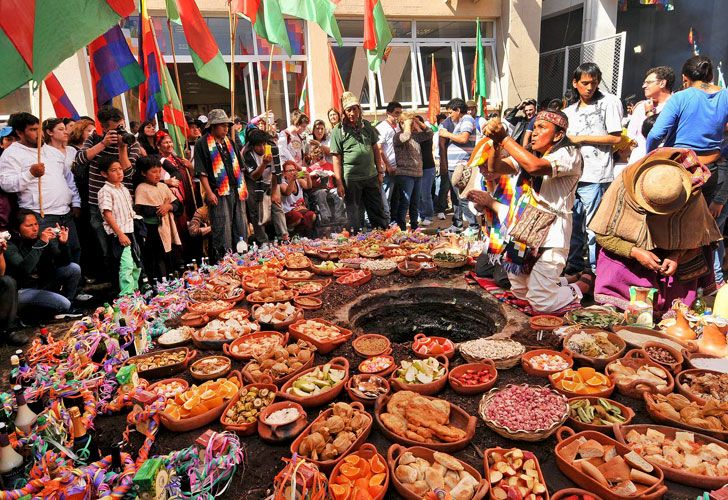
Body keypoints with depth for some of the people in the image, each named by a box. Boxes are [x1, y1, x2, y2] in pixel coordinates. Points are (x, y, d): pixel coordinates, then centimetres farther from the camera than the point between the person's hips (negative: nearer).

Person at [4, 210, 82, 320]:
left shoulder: (44, 238, -4)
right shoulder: (10, 245, -17)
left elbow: (64, 263, -6)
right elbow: (24, 269, -35)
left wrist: (63, 244, -24)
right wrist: (41, 243, -37)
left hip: (44, 285, 6)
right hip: (22, 291, -6)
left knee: (74, 268, -8)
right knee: (63, 304, -25)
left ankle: (65, 308, 4)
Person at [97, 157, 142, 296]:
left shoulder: (124, 189, 15)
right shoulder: (105, 191, -9)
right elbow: (107, 215, -15)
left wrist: (132, 232, 17)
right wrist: (120, 234, -20)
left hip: (130, 232, 8)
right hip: (117, 235, -8)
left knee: (137, 265, 13)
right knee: (126, 266, -12)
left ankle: (135, 291, 26)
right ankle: (127, 294, -6)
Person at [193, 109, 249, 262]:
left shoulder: (230, 143, 17)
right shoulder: (202, 144, -3)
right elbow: (202, 172, -9)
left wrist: (243, 187, 12)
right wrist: (209, 192, -16)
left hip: (237, 191, 7)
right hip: (219, 193, -6)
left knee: (241, 229, 11)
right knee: (222, 232, -4)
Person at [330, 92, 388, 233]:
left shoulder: (366, 125, 8)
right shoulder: (338, 131, -4)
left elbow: (376, 149, 14)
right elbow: (336, 159, -7)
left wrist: (380, 171, 10)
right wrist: (339, 183, -11)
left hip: (371, 176, 4)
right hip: (351, 179, -4)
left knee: (378, 212, 12)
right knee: (355, 215, 6)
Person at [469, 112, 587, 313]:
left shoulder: (569, 154, -10)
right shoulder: (527, 155, 13)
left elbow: (534, 166, -29)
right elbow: (495, 169, 0)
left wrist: (505, 138, -24)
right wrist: (496, 142, -17)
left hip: (550, 237, -7)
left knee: (540, 302, -5)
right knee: (520, 293, 17)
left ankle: (579, 289, 21)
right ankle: (556, 282, 38)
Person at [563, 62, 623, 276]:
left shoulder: (609, 102, 3)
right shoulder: (570, 111, 21)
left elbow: (616, 137, -4)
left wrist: (581, 138, -6)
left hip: (594, 175, -6)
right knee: (572, 222, 11)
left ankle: (595, 268, 6)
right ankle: (574, 263, 24)